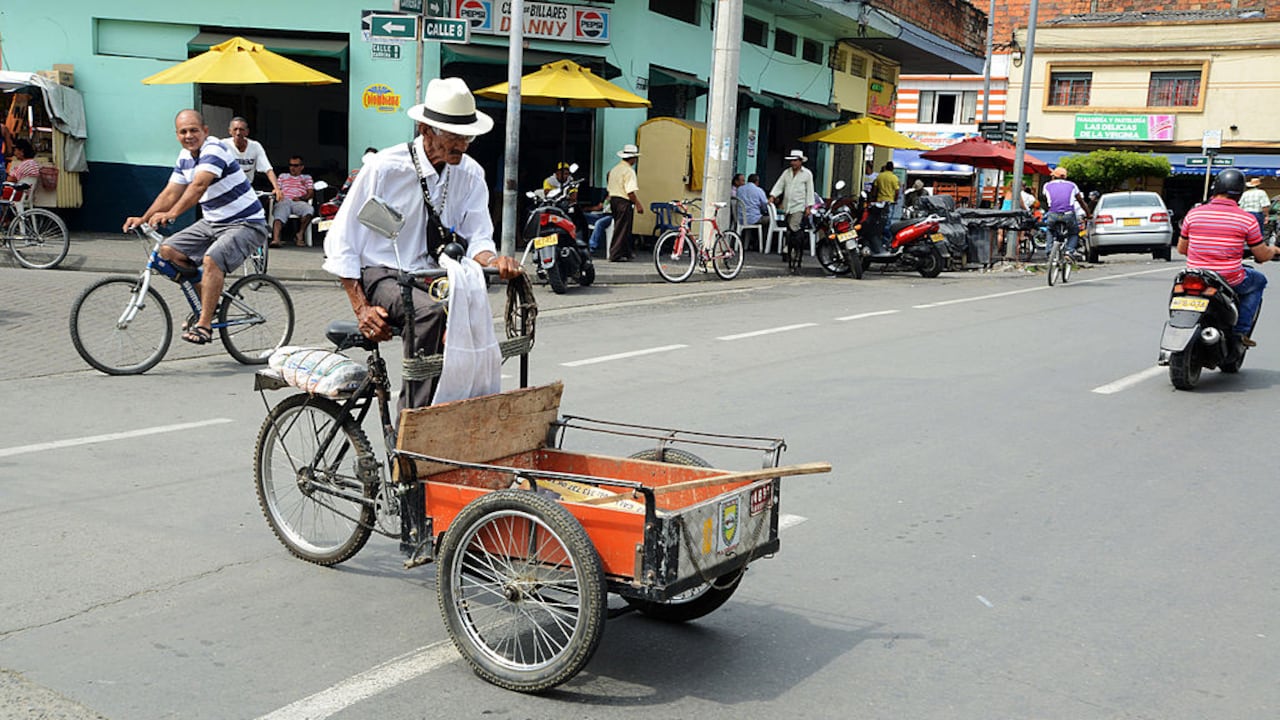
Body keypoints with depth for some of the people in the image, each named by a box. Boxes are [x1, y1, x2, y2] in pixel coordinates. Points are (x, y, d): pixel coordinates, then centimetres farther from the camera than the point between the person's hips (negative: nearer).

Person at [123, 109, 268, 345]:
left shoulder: (214, 149, -20)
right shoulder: (185, 156, 8)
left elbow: (199, 185, -35)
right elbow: (171, 192, 7)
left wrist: (171, 214, -46)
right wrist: (144, 218, -6)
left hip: (246, 224, -9)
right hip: (212, 222, 9)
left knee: (211, 259, -32)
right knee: (168, 250, -1)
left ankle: (204, 325, -23)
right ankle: (208, 302, 12)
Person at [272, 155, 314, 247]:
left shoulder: (307, 177, 30)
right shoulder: (283, 176, 35)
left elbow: (311, 193, 15)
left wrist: (301, 198, -7)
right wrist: (278, 193, -3)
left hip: (299, 202, -1)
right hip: (284, 201, 1)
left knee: (309, 210, -37)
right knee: (279, 216, -35)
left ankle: (300, 235, -26)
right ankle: (276, 239, -56)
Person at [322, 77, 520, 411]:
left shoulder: (470, 174, 3)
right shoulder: (384, 167, -9)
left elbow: (478, 237, -1)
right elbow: (341, 242, -6)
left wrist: (493, 260, -27)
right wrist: (362, 309, -15)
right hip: (383, 276, -4)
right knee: (430, 312, -37)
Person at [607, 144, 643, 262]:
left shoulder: (614, 169, 14)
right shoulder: (629, 171, -14)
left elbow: (610, 189, 17)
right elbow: (630, 191, -20)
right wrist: (638, 204, -16)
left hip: (613, 199, 9)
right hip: (624, 201, -9)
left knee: (623, 227, 17)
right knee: (622, 229, -3)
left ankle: (627, 252, 25)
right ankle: (615, 255, -1)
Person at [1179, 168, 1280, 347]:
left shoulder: (1193, 214, -1)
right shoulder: (1247, 219, -7)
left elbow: (1181, 249, 10)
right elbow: (1262, 256, 2)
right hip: (1229, 281, -3)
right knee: (1259, 280, 28)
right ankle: (1241, 329, 16)